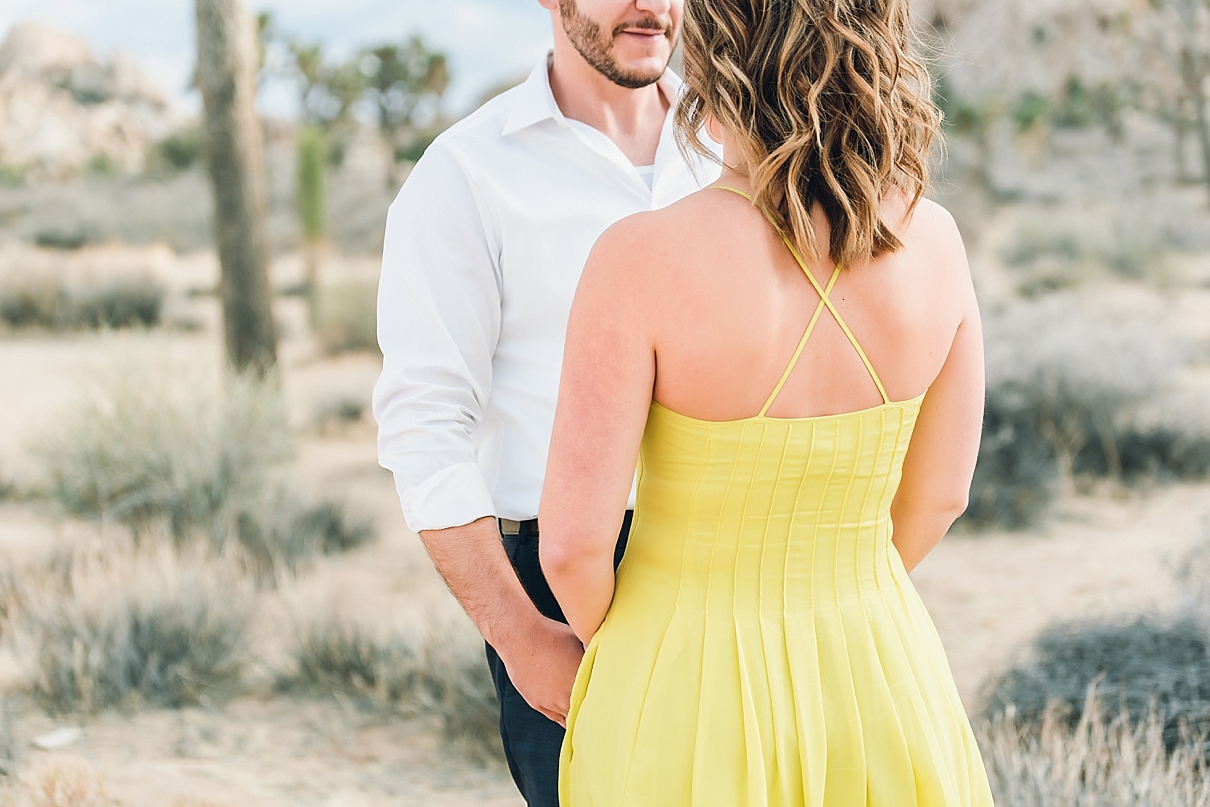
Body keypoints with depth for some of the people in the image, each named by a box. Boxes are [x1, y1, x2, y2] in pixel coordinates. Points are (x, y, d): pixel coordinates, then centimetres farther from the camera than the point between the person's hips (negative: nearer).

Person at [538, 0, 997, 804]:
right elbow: (938, 495, 3)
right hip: (879, 683, 4)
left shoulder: (645, 260, -23)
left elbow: (574, 542, -19)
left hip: (684, 703, -3)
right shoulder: (933, 241, -10)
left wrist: (609, 645, 3)